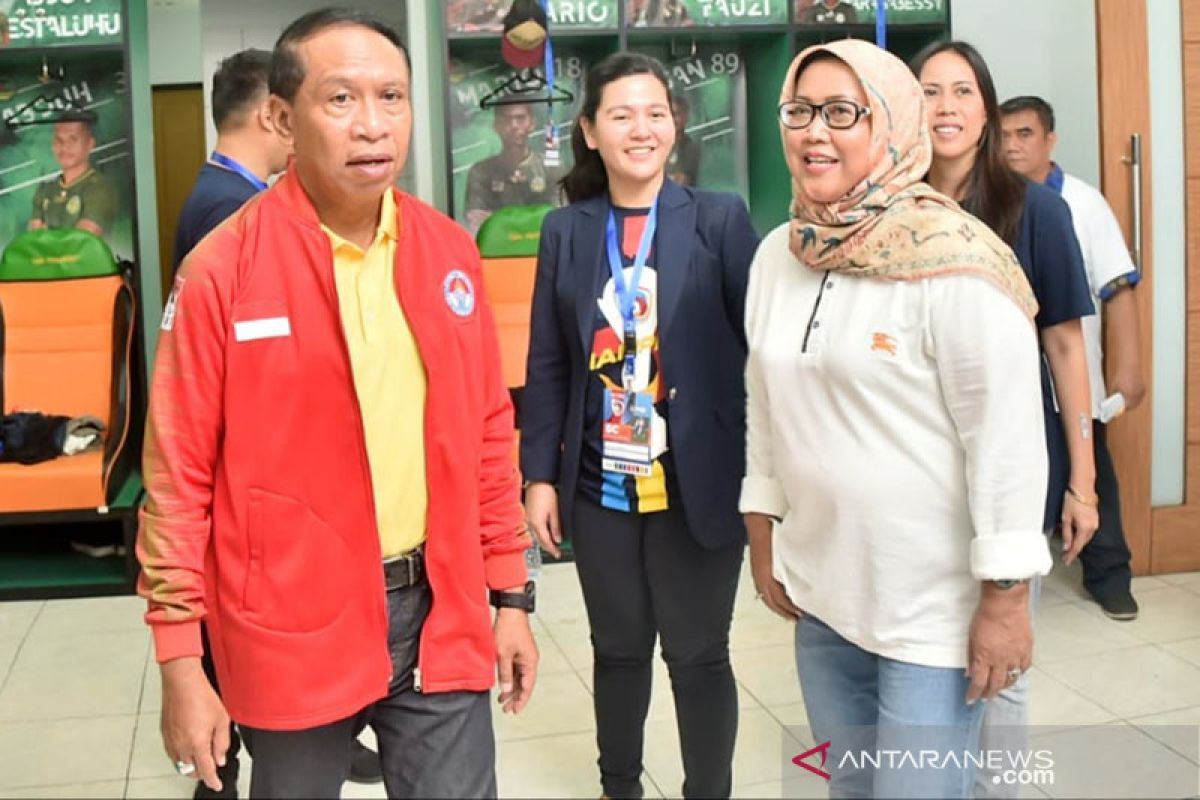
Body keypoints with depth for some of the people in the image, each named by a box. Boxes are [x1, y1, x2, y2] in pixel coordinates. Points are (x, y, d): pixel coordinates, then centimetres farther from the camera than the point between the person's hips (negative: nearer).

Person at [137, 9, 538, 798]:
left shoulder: (450, 251, 2)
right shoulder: (223, 270, -11)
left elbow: (487, 432, 9)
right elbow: (179, 473, -8)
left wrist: (510, 595, 9)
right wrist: (180, 663, -7)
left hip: (439, 613, 3)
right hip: (293, 631, -3)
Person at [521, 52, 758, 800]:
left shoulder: (721, 218, -3)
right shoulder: (566, 230, 4)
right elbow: (547, 364, 6)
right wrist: (540, 475, 2)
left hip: (698, 485, -2)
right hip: (600, 487, 3)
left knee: (698, 654, 8)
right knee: (618, 649, 16)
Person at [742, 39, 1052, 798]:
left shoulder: (951, 260, -16)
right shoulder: (778, 254, 4)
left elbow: (1007, 436, -17)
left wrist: (1006, 597, -16)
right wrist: (762, 530, 14)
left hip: (934, 608, -6)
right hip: (820, 592, 6)